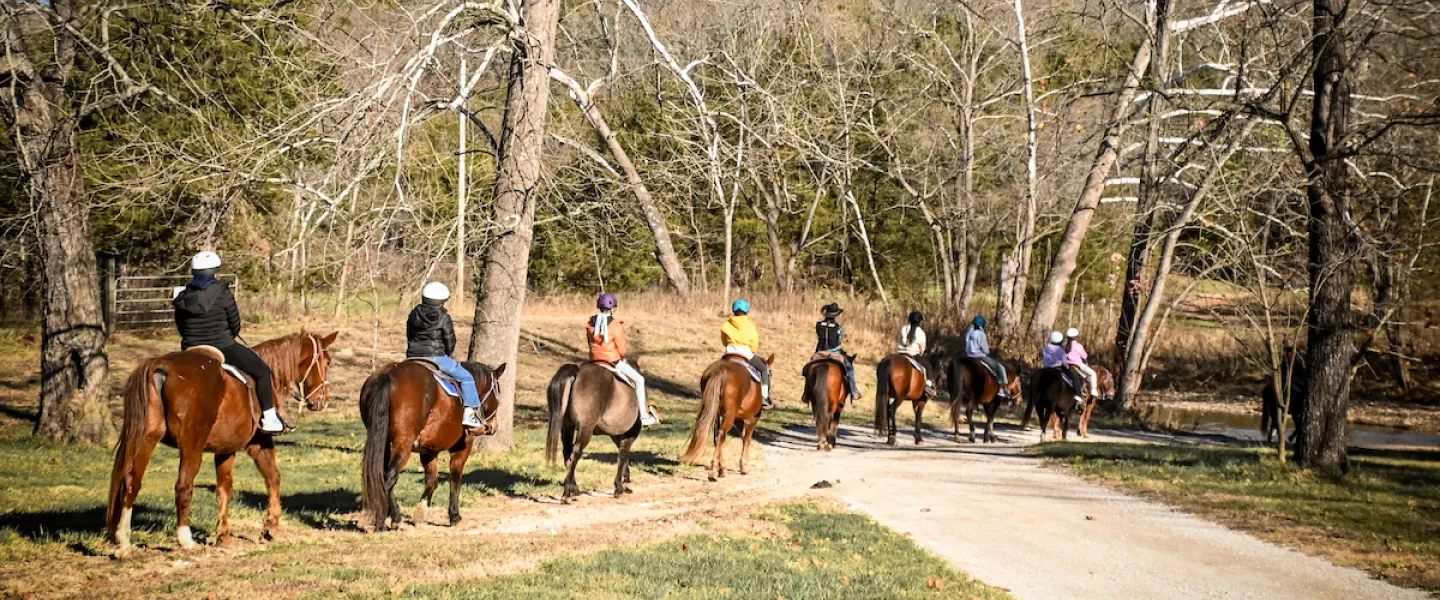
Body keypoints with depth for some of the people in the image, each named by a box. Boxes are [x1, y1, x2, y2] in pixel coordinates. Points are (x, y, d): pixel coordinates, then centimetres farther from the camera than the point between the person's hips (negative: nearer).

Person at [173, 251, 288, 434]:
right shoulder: (223, 294, -14)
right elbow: (235, 326, -5)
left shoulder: (183, 298, 0)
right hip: (223, 348, -5)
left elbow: (181, 328, 9)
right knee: (262, 371, 9)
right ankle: (269, 418, 6)